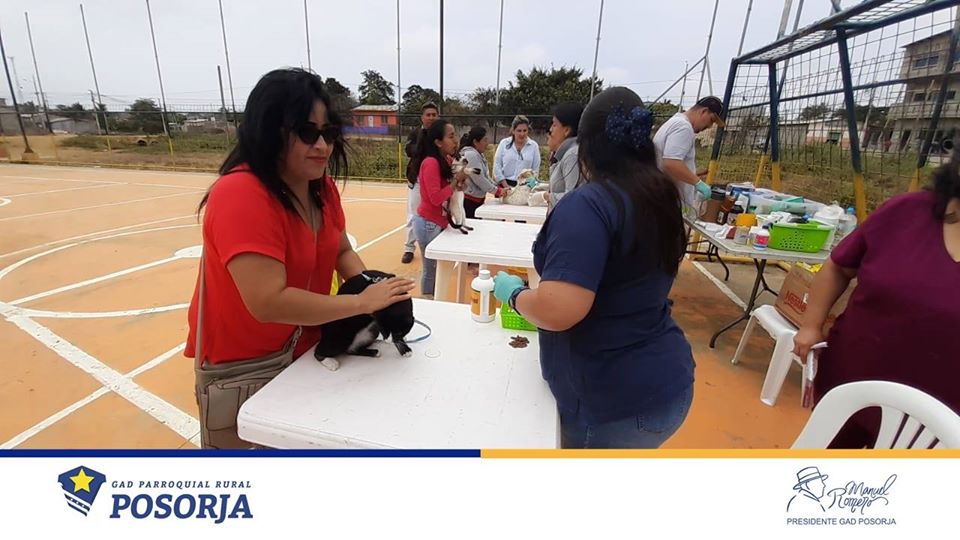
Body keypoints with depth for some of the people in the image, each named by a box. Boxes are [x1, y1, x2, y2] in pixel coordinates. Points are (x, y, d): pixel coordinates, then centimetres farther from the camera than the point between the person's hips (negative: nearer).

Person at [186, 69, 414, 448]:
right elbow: (268, 302, -35)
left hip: (304, 351, 7)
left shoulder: (321, 186, -4)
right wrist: (361, 302, -29)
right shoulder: (241, 195, -29)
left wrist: (369, 286, -15)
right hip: (242, 366, -6)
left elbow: (342, 251, 5)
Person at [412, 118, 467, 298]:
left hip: (439, 222, 8)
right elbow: (436, 198, -25)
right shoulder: (430, 163, -19)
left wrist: (460, 181, -6)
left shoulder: (447, 160, 6)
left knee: (438, 268, 13)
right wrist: (456, 180, -17)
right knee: (431, 270, 2)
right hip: (429, 224, -8)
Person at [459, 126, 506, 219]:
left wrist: (498, 187, 6)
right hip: (470, 201, -9)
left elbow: (486, 176, 20)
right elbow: (480, 180, -19)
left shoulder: (478, 154, 15)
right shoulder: (471, 155, -16)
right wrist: (498, 191, -10)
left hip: (477, 200, 9)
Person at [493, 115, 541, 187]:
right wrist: (505, 185, -6)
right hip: (506, 183, 0)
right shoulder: (504, 143, 5)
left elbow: (536, 169, 5)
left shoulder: (534, 146, 5)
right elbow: (497, 165, 1)